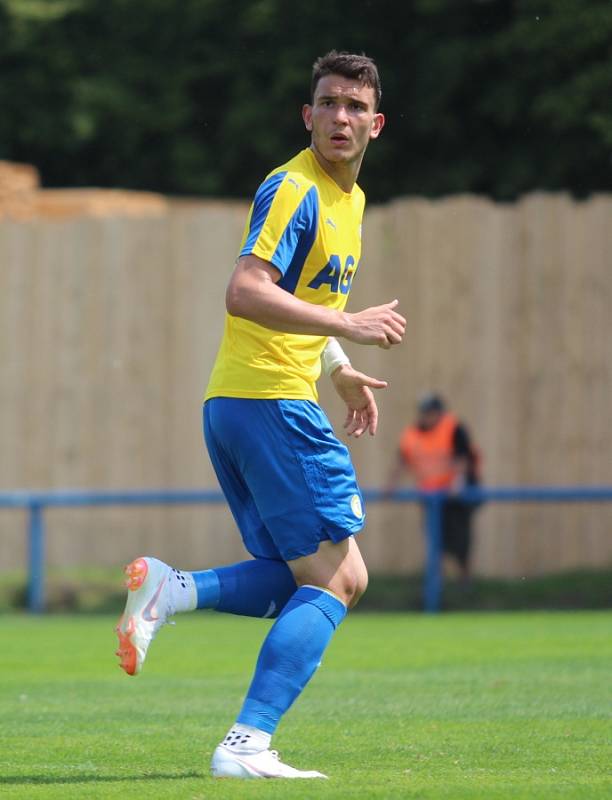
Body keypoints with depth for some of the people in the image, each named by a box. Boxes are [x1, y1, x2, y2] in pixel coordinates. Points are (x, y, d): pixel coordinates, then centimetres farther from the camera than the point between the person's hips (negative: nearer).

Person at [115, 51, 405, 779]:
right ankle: (247, 745, -13)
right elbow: (245, 292, -25)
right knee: (333, 578, -8)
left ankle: (169, 591, -1)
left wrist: (339, 371, 23)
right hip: (270, 402, -9)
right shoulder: (293, 190, -12)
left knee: (312, 580, 12)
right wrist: (348, 326, -27)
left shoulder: (348, 198, 18)